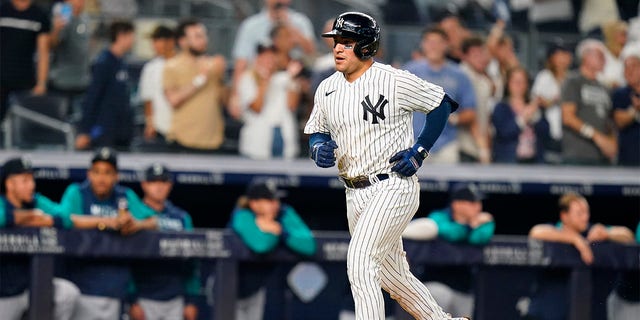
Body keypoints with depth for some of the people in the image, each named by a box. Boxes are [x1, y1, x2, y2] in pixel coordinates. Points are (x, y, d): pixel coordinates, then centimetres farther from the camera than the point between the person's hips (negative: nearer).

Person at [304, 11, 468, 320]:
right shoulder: (327, 88, 6)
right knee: (392, 275, 16)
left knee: (360, 262, -21)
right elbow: (315, 131, 17)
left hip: (393, 187, -7)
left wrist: (419, 151, -9)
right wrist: (318, 147, -7)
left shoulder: (394, 81, -12)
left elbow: (442, 104, -2)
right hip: (355, 195, 7)